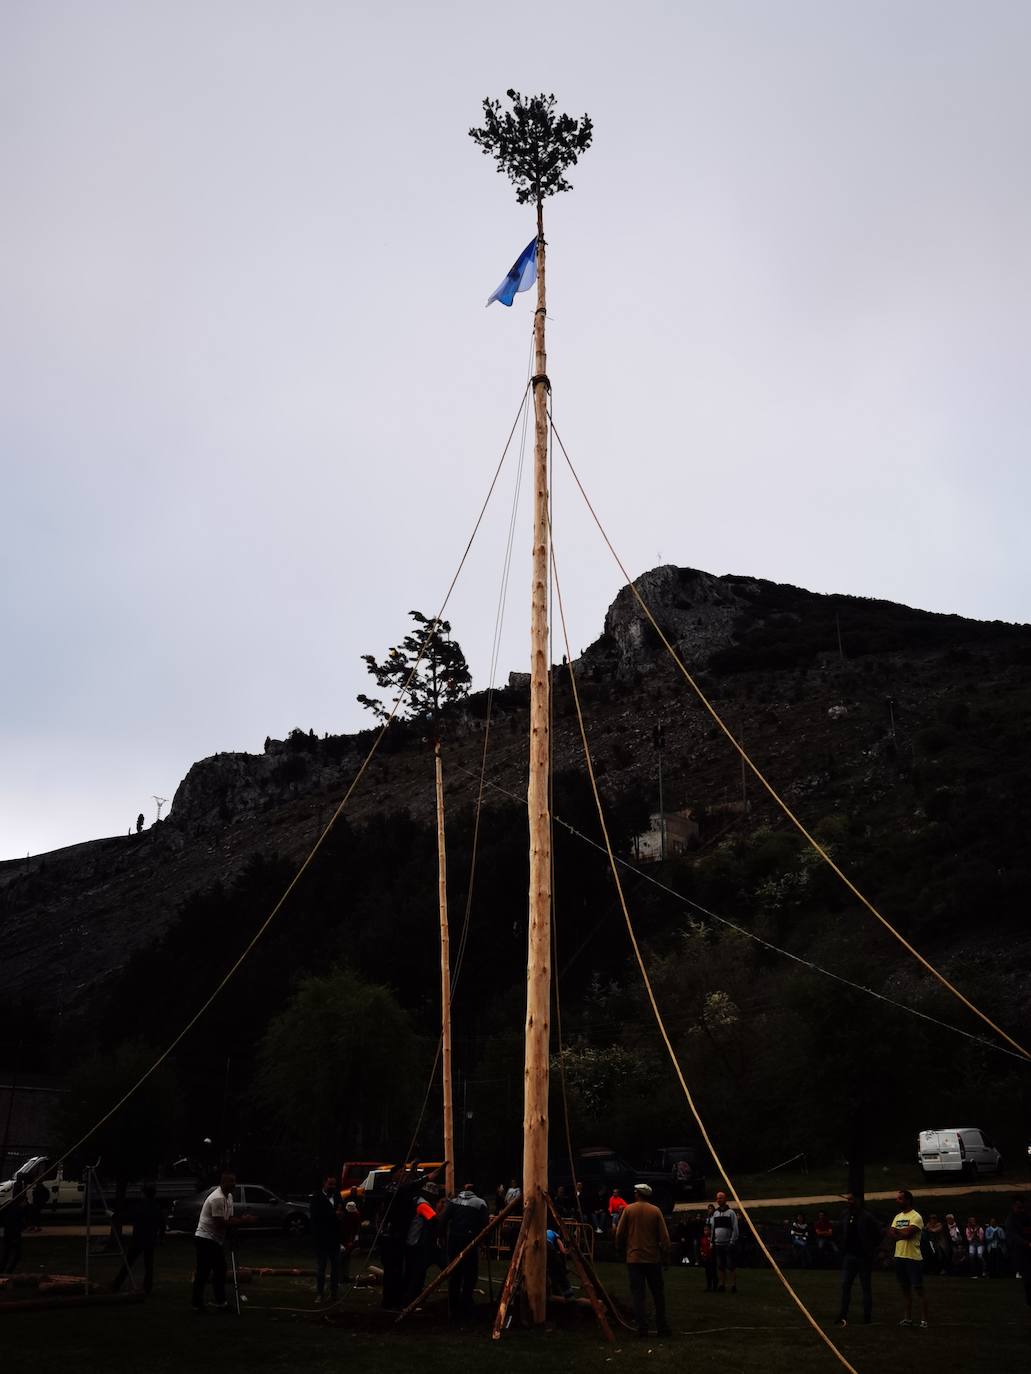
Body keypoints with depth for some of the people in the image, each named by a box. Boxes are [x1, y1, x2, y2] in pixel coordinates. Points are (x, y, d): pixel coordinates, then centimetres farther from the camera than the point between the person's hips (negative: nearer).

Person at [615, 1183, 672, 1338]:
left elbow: (619, 1234, 1)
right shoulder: (655, 1211, -1)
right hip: (653, 1258, 1)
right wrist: (666, 1257, 6)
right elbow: (664, 1236, -1)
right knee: (658, 1293, 12)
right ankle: (662, 1326, 14)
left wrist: (622, 1251, 16)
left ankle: (642, 1327, -3)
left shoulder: (628, 1210, -2)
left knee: (637, 1293, 2)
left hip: (633, 1258, -1)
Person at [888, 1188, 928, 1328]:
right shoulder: (897, 1217, 14)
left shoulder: (916, 1217, -10)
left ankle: (924, 1319, 2)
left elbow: (907, 1234, -22)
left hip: (913, 1257, -7)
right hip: (899, 1256, 7)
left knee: (918, 1288, -3)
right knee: (905, 1288, 12)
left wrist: (896, 1232, -4)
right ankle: (908, 1318, 19)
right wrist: (902, 1233, -12)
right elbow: (890, 1236, 7)